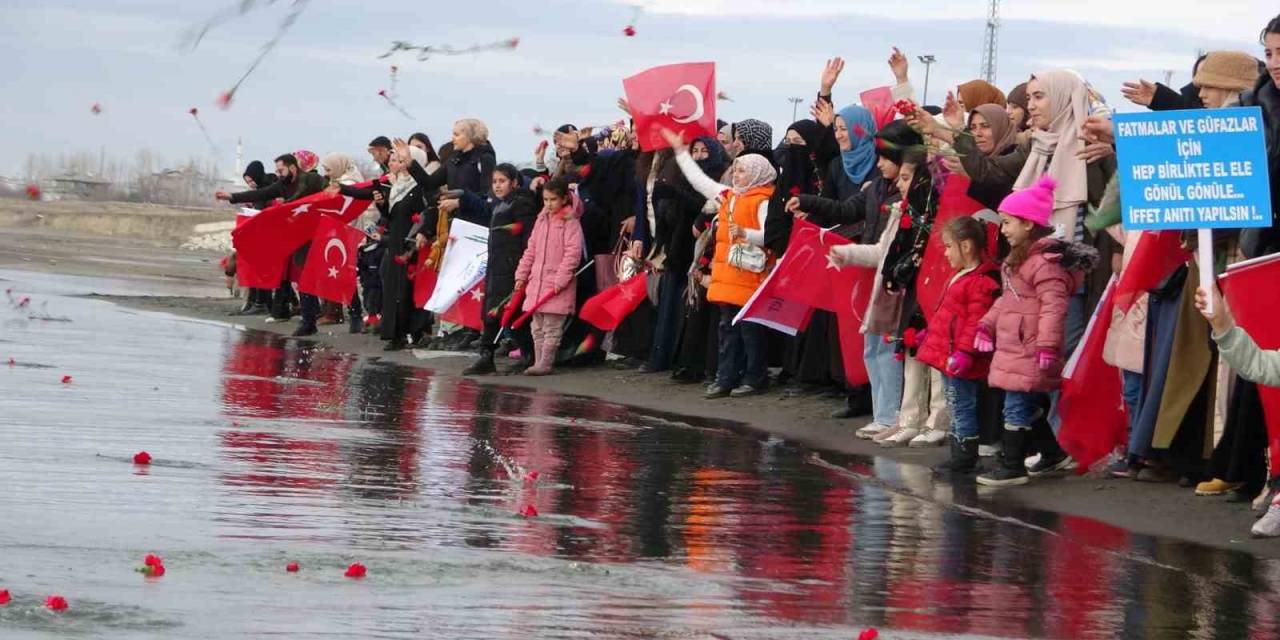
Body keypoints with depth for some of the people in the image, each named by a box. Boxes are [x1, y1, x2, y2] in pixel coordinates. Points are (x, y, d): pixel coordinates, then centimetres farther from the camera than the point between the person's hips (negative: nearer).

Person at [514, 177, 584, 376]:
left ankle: (545, 363, -3)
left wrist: (561, 279, -20)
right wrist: (522, 275, 12)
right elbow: (531, 250, 17)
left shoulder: (570, 222, -8)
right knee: (537, 328, 10)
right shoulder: (542, 220, 14)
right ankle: (538, 362, 15)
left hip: (558, 286, -7)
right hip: (537, 282, 8)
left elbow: (573, 253, -15)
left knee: (552, 327, -5)